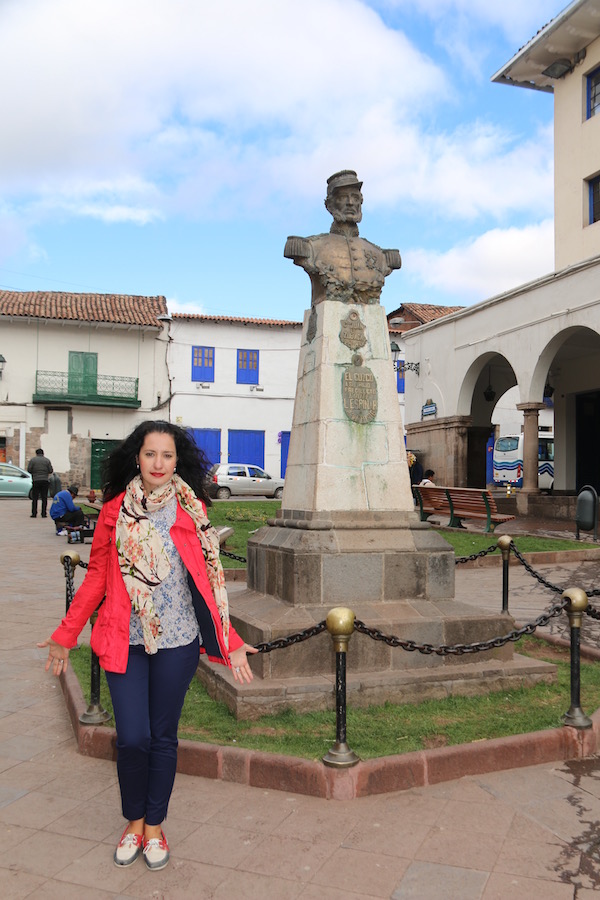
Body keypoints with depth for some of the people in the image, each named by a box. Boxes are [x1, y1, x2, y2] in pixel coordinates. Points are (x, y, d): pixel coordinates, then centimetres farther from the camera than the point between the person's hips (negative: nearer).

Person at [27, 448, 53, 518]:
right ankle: (43, 514, 2)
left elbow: (29, 470, -3)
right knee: (44, 498, 4)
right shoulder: (47, 460, 5)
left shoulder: (32, 459, 1)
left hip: (36, 480, -1)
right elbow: (51, 471, 2)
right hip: (45, 480, 1)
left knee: (34, 498, 4)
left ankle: (34, 513, 2)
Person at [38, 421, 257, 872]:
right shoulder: (116, 510, 1)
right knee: (132, 738, 1)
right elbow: (96, 577, 7)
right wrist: (65, 635, 10)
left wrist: (231, 642, 1)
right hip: (126, 642, 0)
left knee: (163, 737, 10)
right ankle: (134, 821, 29)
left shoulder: (193, 512, 0)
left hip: (177, 641, 0)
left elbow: (209, 581, 3)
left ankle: (155, 827, 32)